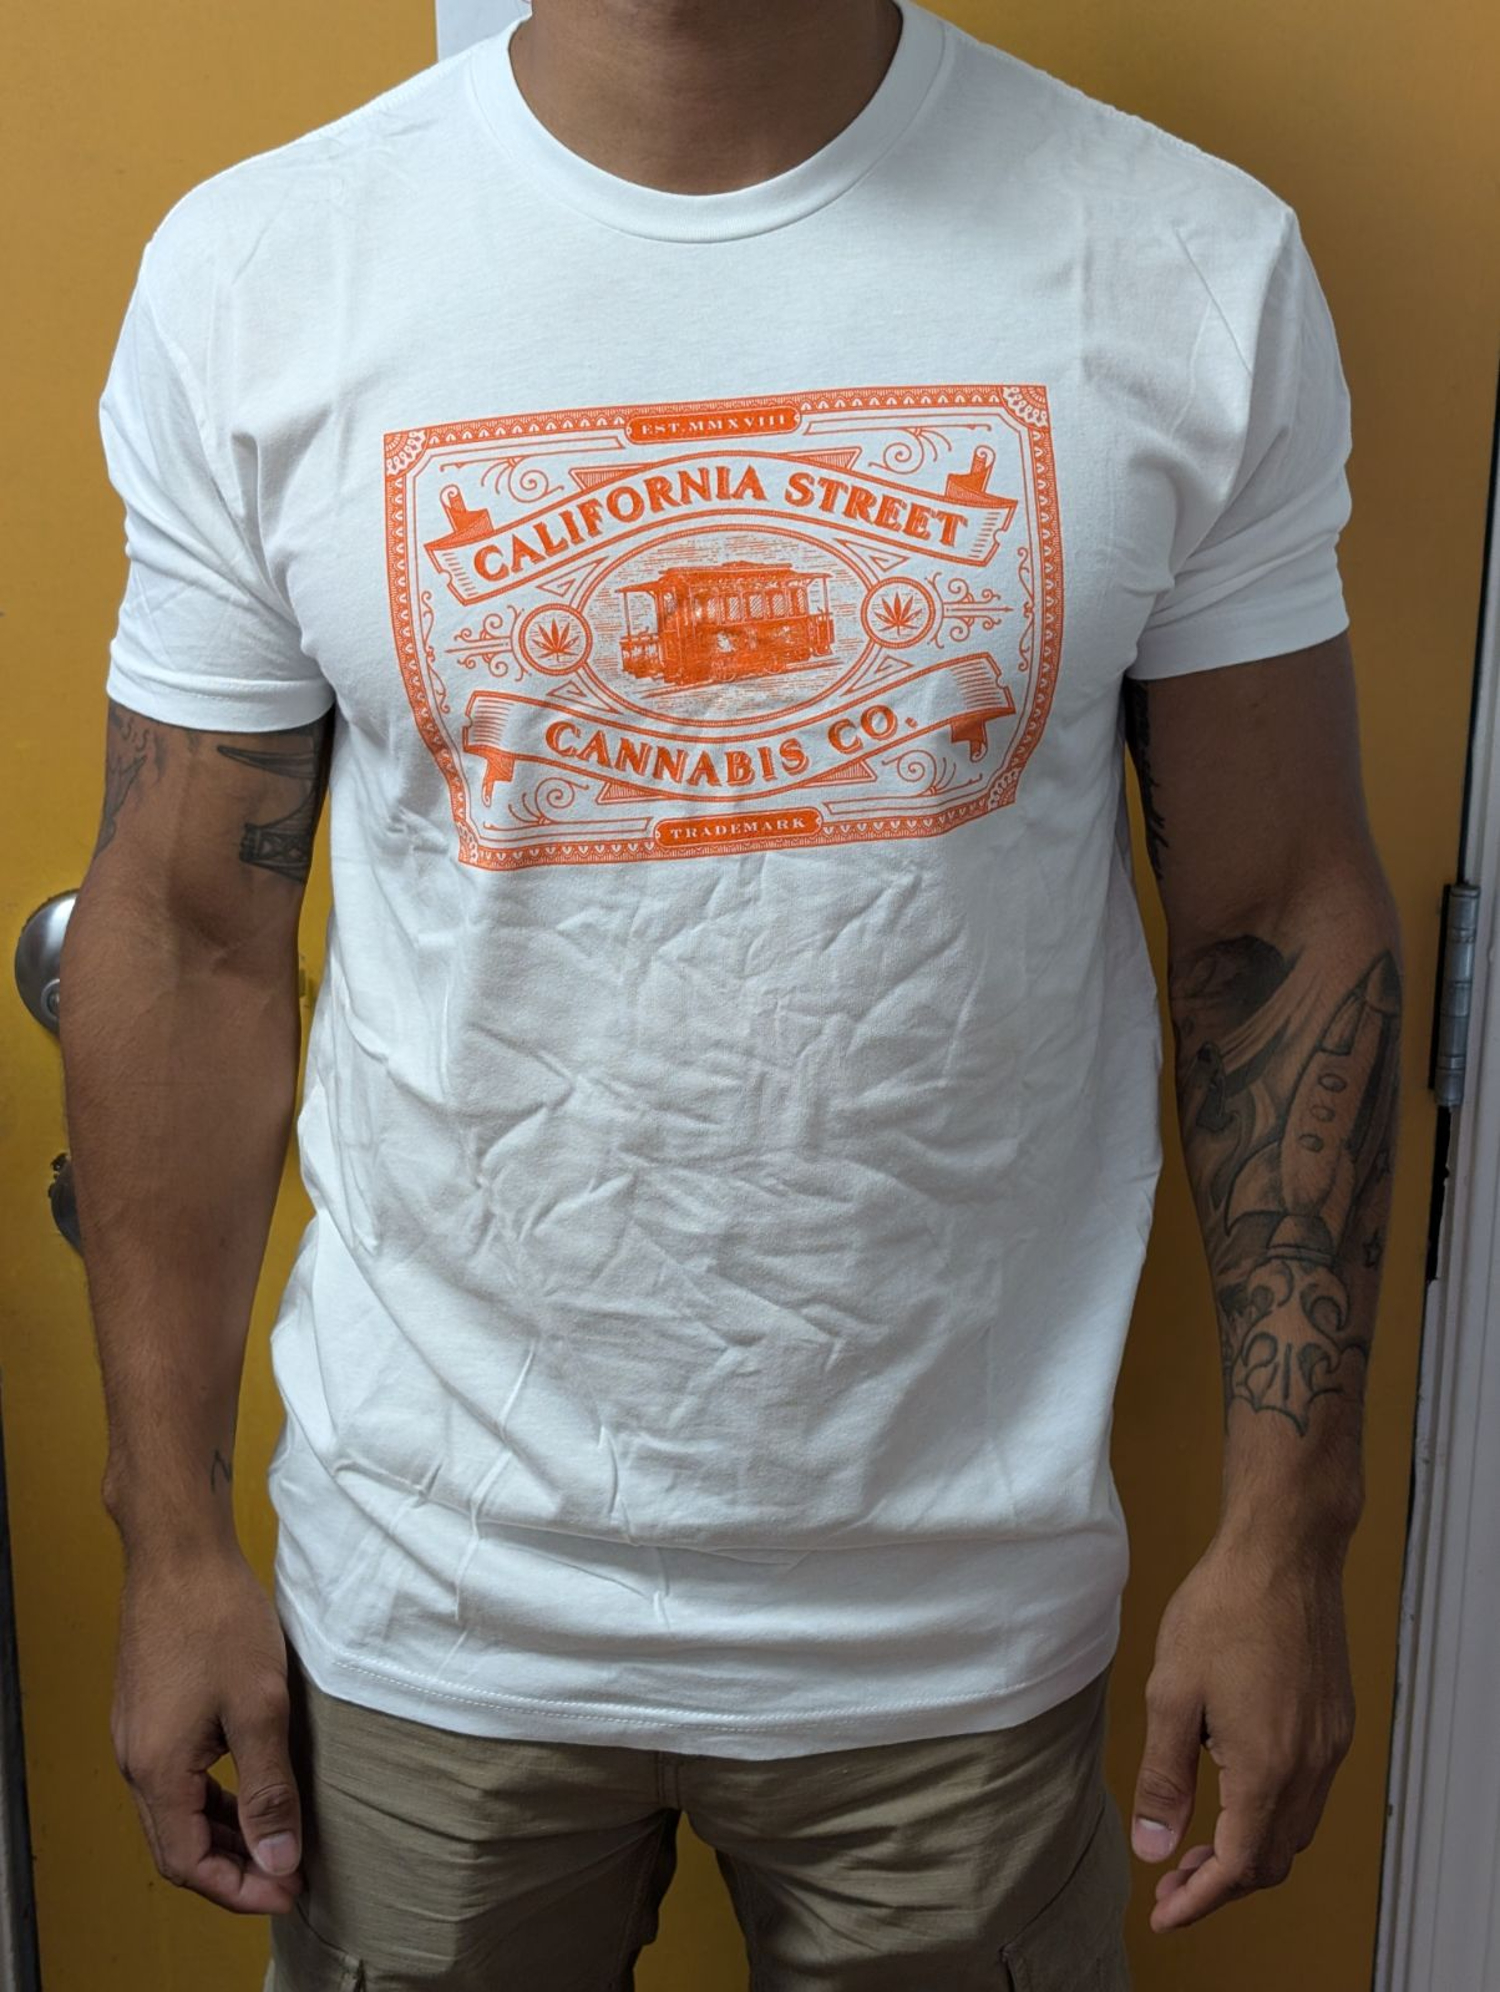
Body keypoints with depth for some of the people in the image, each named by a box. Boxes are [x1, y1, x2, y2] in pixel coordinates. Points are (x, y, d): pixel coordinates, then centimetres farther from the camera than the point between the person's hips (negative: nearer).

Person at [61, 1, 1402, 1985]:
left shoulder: (1197, 270, -7)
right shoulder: (256, 267, -7)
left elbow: (1283, 925, -3)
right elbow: (191, 941, -3)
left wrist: (1286, 1533, -2)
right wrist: (175, 1540, 0)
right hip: (430, 1599, 1)